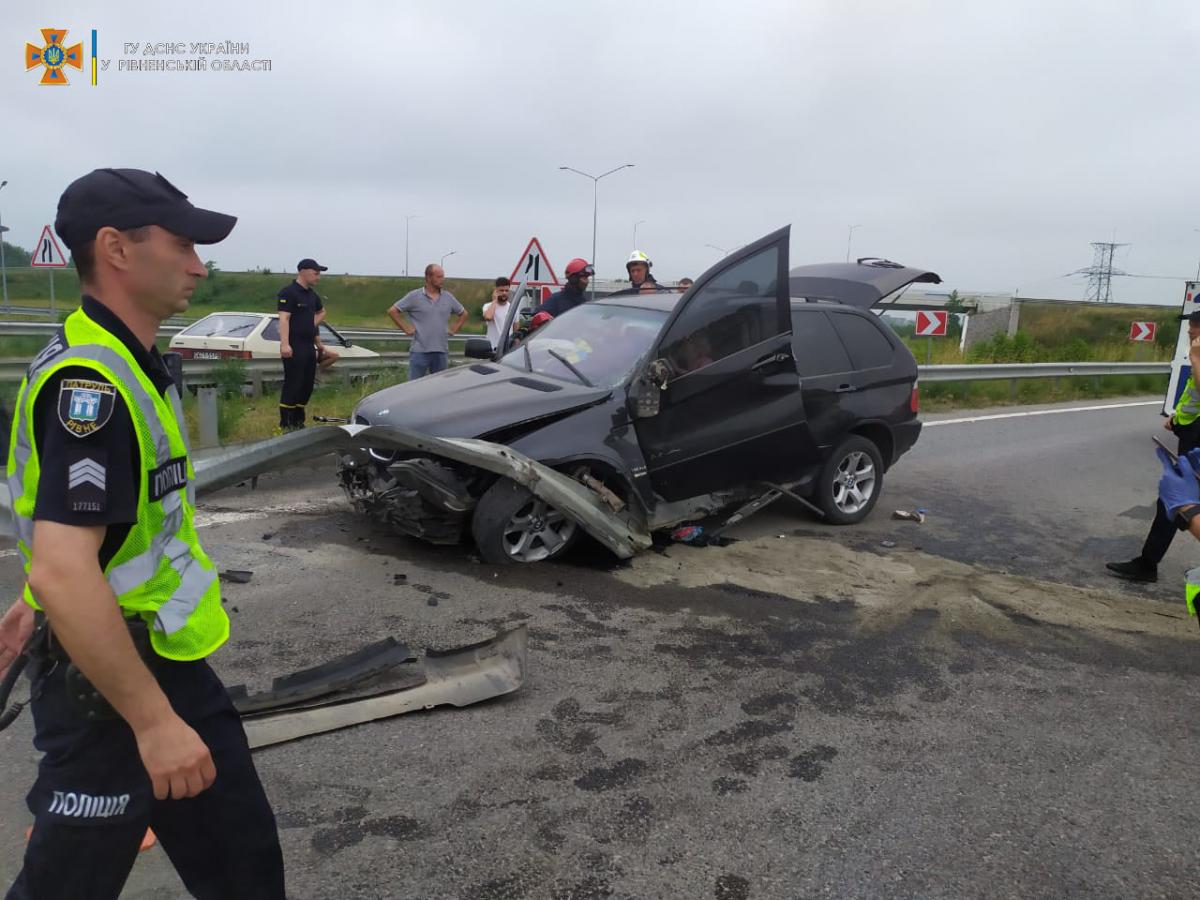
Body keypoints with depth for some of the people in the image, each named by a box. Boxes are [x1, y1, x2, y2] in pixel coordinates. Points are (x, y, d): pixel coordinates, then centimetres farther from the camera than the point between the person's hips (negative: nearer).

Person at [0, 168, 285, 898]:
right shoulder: (89, 381, -24)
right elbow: (64, 571, -32)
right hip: (105, 680, -9)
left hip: (162, 658, 9)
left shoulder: (122, 364, 8)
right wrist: (154, 722, -27)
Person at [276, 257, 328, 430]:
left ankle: (298, 422, 22)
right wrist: (284, 343, -30)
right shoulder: (288, 292, -10)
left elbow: (321, 312, 36)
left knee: (307, 386, 12)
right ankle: (286, 424, -1)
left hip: (309, 347, 9)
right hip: (294, 348, -9)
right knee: (292, 385, -7)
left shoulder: (312, 294, 16)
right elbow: (284, 319, -20)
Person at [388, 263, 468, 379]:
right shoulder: (414, 296, -2)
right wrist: (406, 328, -4)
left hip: (442, 352, 4)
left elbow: (463, 313, 22)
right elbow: (393, 311, -1)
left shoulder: (448, 297, 9)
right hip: (420, 351, -4)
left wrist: (454, 329, 10)